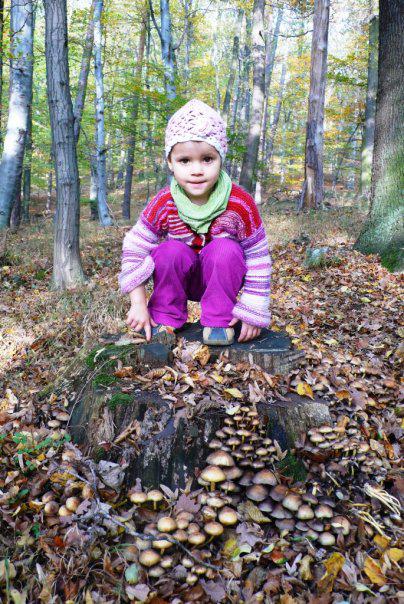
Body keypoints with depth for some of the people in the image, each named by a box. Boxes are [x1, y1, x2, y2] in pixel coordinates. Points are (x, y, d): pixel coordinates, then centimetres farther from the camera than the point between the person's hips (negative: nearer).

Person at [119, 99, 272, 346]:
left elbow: (257, 258, -14)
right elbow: (134, 248, -10)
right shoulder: (163, 204, -18)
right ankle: (165, 317, -8)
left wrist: (252, 311, -15)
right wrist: (138, 303, -15)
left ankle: (220, 320, -13)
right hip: (181, 279, 1)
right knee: (171, 250, -29)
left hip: (222, 277, -1)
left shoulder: (240, 203, -22)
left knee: (226, 249, -31)